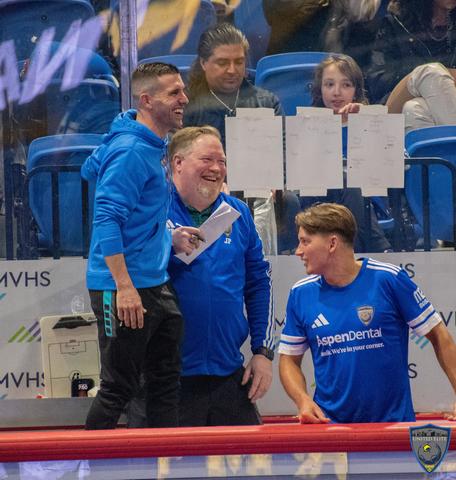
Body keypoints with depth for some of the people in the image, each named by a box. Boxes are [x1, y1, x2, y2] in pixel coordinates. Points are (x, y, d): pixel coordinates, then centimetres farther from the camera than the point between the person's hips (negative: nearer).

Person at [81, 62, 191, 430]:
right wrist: (125, 288, -25)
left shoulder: (156, 146, 12)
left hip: (157, 285, 10)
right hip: (125, 290, -10)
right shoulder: (131, 151, -17)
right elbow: (106, 220, -21)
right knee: (119, 389, -3)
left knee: (166, 384, 11)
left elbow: (91, 169, 27)